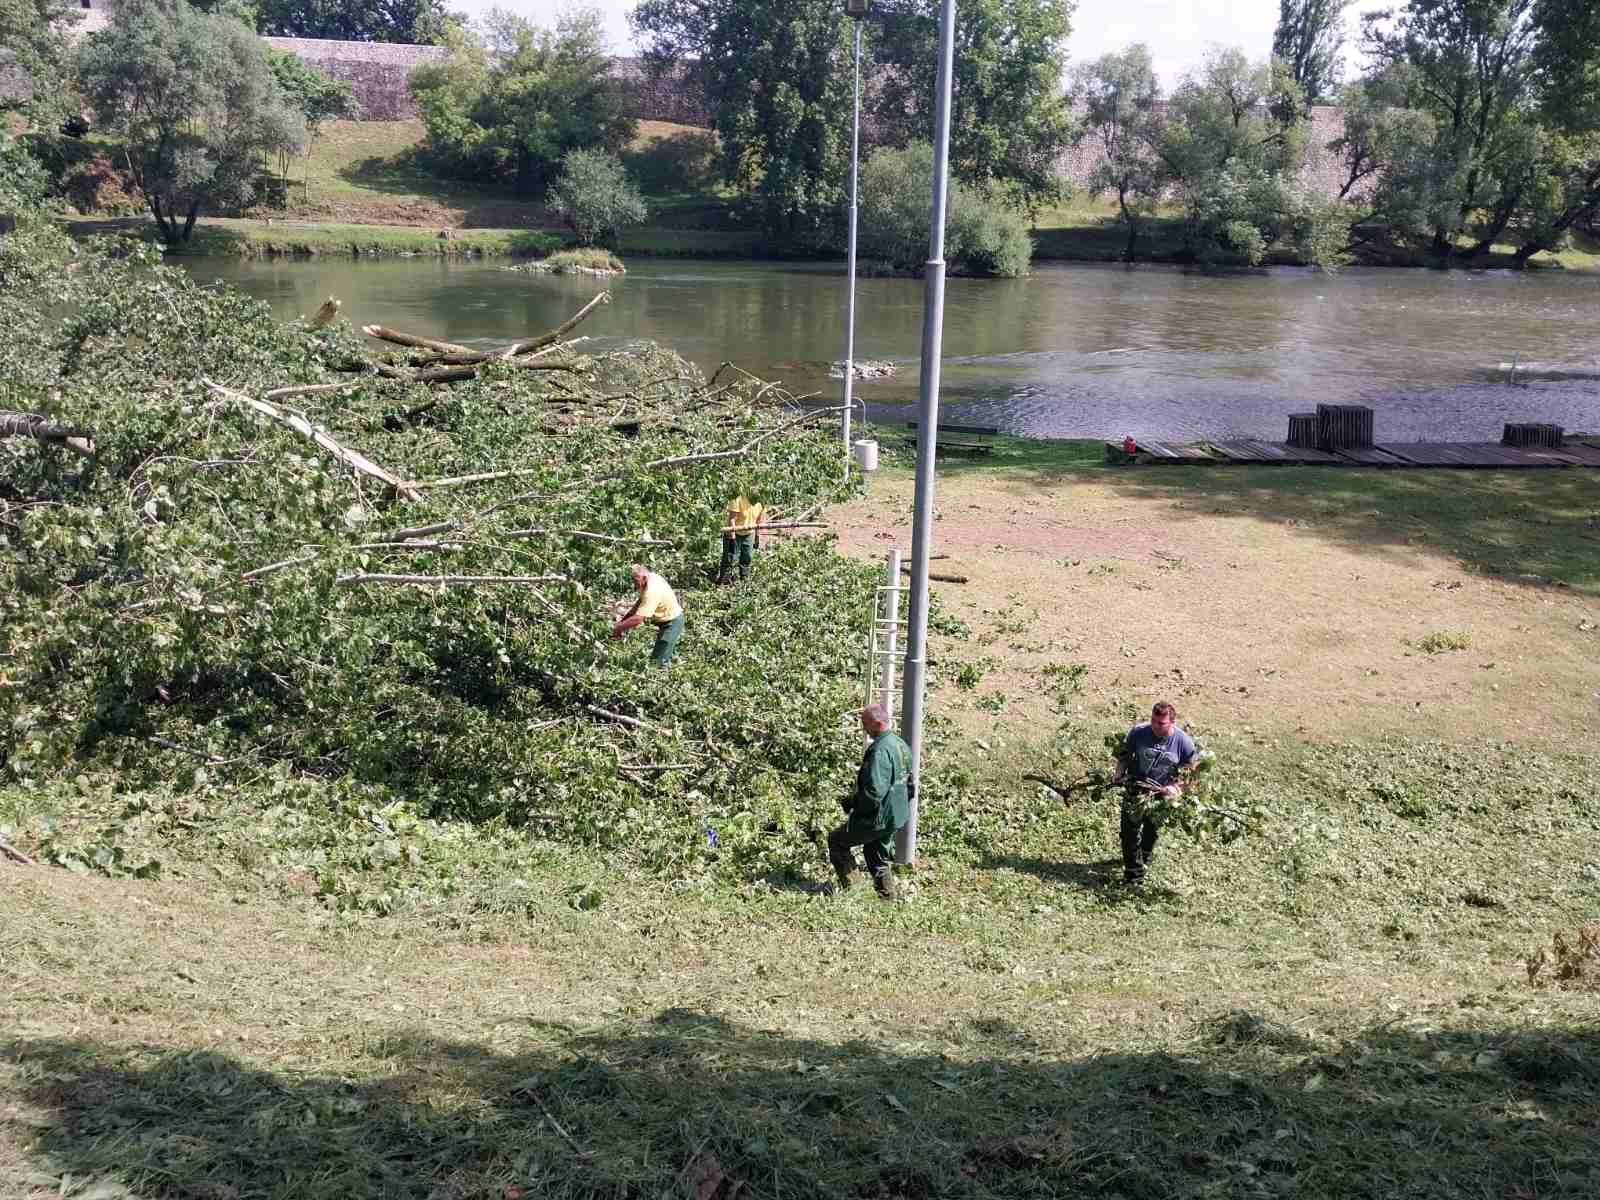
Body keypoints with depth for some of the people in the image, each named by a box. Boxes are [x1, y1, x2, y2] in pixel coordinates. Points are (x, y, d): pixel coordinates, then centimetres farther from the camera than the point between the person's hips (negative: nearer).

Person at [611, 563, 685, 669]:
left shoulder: (652, 591, -33)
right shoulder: (651, 577, -3)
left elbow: (638, 619, -35)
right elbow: (640, 602, 9)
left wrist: (618, 628, -22)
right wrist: (622, 621, 3)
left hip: (671, 623, -10)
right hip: (666, 620, 10)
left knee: (657, 662, -11)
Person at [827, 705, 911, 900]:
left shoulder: (880, 751, -24)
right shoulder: (901, 745, 8)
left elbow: (873, 791, -29)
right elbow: (909, 783, 19)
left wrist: (850, 803, -16)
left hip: (878, 818, -9)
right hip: (896, 817, 9)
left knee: (836, 840, 6)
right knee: (879, 855, 25)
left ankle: (847, 887, 6)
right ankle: (887, 894, 30)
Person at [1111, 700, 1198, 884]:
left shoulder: (1183, 742, -19)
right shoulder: (1138, 732, -19)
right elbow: (1126, 755, -2)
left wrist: (1175, 787, -23)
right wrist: (1119, 772, -18)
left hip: (1162, 793, 1)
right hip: (1136, 789, -1)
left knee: (1152, 831, 21)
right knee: (1130, 830, -7)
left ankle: (1144, 860, 47)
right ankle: (1133, 873, 4)